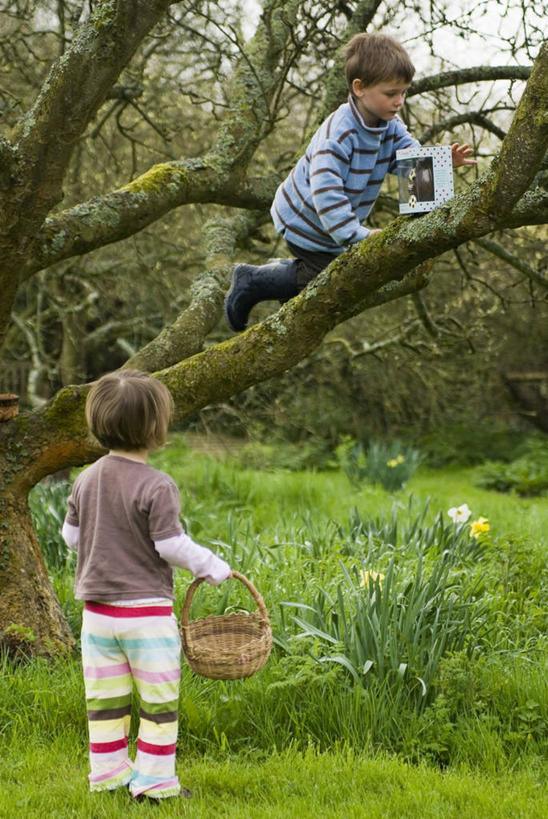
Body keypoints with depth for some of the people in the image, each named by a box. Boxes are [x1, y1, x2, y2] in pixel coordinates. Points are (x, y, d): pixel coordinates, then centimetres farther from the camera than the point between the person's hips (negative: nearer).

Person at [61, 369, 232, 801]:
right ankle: (153, 779, 7)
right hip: (146, 609, -6)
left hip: (97, 608, 6)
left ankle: (108, 773, 21)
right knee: (158, 698, 5)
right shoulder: (157, 486, -18)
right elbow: (171, 544, -17)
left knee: (105, 697, 14)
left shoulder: (87, 479, 2)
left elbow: (71, 534, 10)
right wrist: (211, 566, -2)